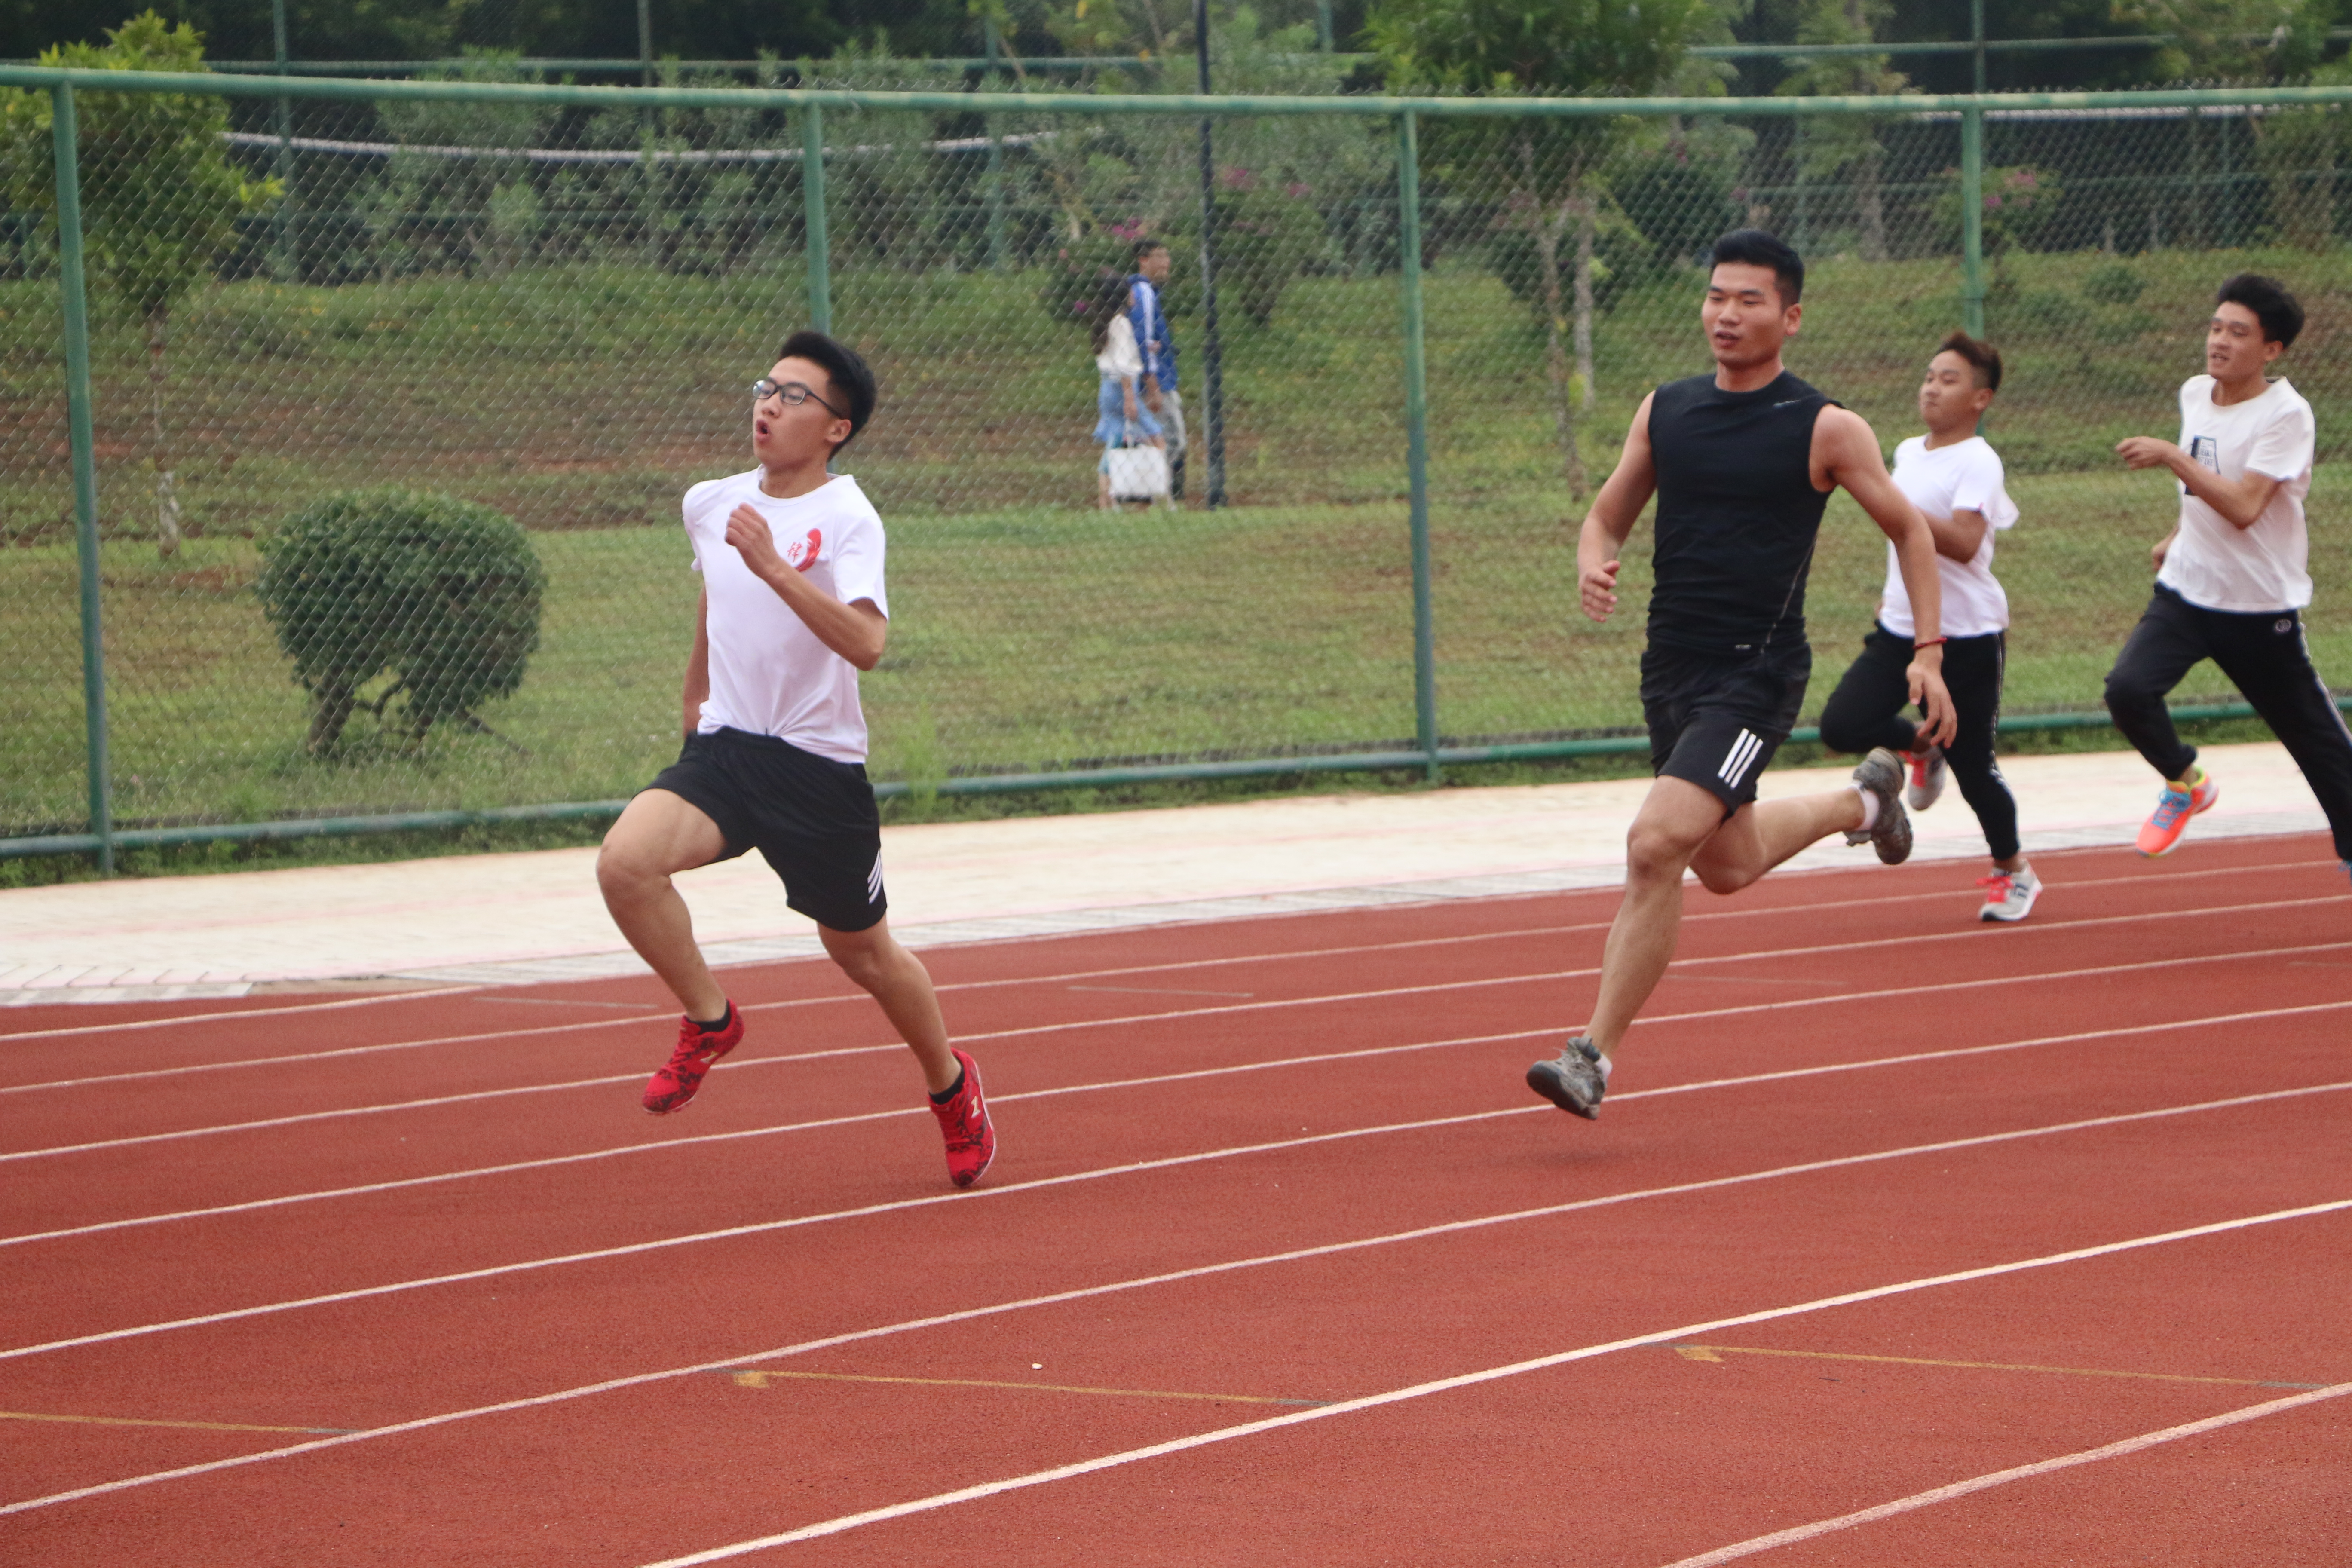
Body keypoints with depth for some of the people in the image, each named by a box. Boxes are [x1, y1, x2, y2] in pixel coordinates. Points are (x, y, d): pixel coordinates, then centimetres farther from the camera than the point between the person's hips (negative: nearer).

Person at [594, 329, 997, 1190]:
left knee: (861, 951, 12)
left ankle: (950, 1084, 41)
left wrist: (777, 569, -37)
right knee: (625, 861, -25)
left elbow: (866, 643, -30)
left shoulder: (848, 519, -14)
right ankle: (709, 1020, -3)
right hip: (724, 748, 4)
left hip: (820, 764, -4)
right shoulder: (709, 504, 5)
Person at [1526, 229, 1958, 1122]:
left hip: (1756, 674, -6)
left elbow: (1908, 529, 4)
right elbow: (1608, 515, 16)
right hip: (1671, 669, 7)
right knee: (1726, 865, 22)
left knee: (1656, 846, -22)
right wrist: (1593, 562, -9)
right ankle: (1860, 802, 51)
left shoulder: (1824, 430, -7)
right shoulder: (1664, 411, 6)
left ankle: (1594, 1056, -17)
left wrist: (1928, 653, -3)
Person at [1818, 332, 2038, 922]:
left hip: (1966, 637, -7)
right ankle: (1919, 747, 20)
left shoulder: (1978, 462, -14)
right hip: (1901, 629, 7)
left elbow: (1963, 542, -29)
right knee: (1841, 726, -11)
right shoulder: (1908, 453, 10)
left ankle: (2012, 869, 24)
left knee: (1973, 767, 0)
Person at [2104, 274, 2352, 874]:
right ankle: (2185, 784, 6)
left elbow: (2244, 507, -28)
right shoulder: (2195, 394, 4)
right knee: (2128, 688, -20)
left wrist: (2170, 457, -29)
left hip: (2262, 609, -5)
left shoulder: (2286, 414, -17)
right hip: (2186, 593, 5)